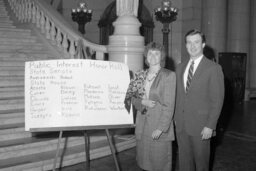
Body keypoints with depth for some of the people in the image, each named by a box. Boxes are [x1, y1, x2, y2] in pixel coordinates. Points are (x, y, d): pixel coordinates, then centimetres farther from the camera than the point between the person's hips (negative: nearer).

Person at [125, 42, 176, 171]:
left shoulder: (168, 75, -6)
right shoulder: (141, 75, 8)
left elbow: (169, 105, -10)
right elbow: (133, 98, 11)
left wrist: (160, 128, -16)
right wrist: (142, 102, -11)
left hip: (160, 127, -4)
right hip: (142, 127, 5)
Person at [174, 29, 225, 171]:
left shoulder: (213, 68, -8)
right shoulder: (180, 67, 11)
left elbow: (217, 100, -10)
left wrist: (210, 126, -14)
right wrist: (176, 118, 8)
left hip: (200, 127, -5)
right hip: (180, 124, 5)